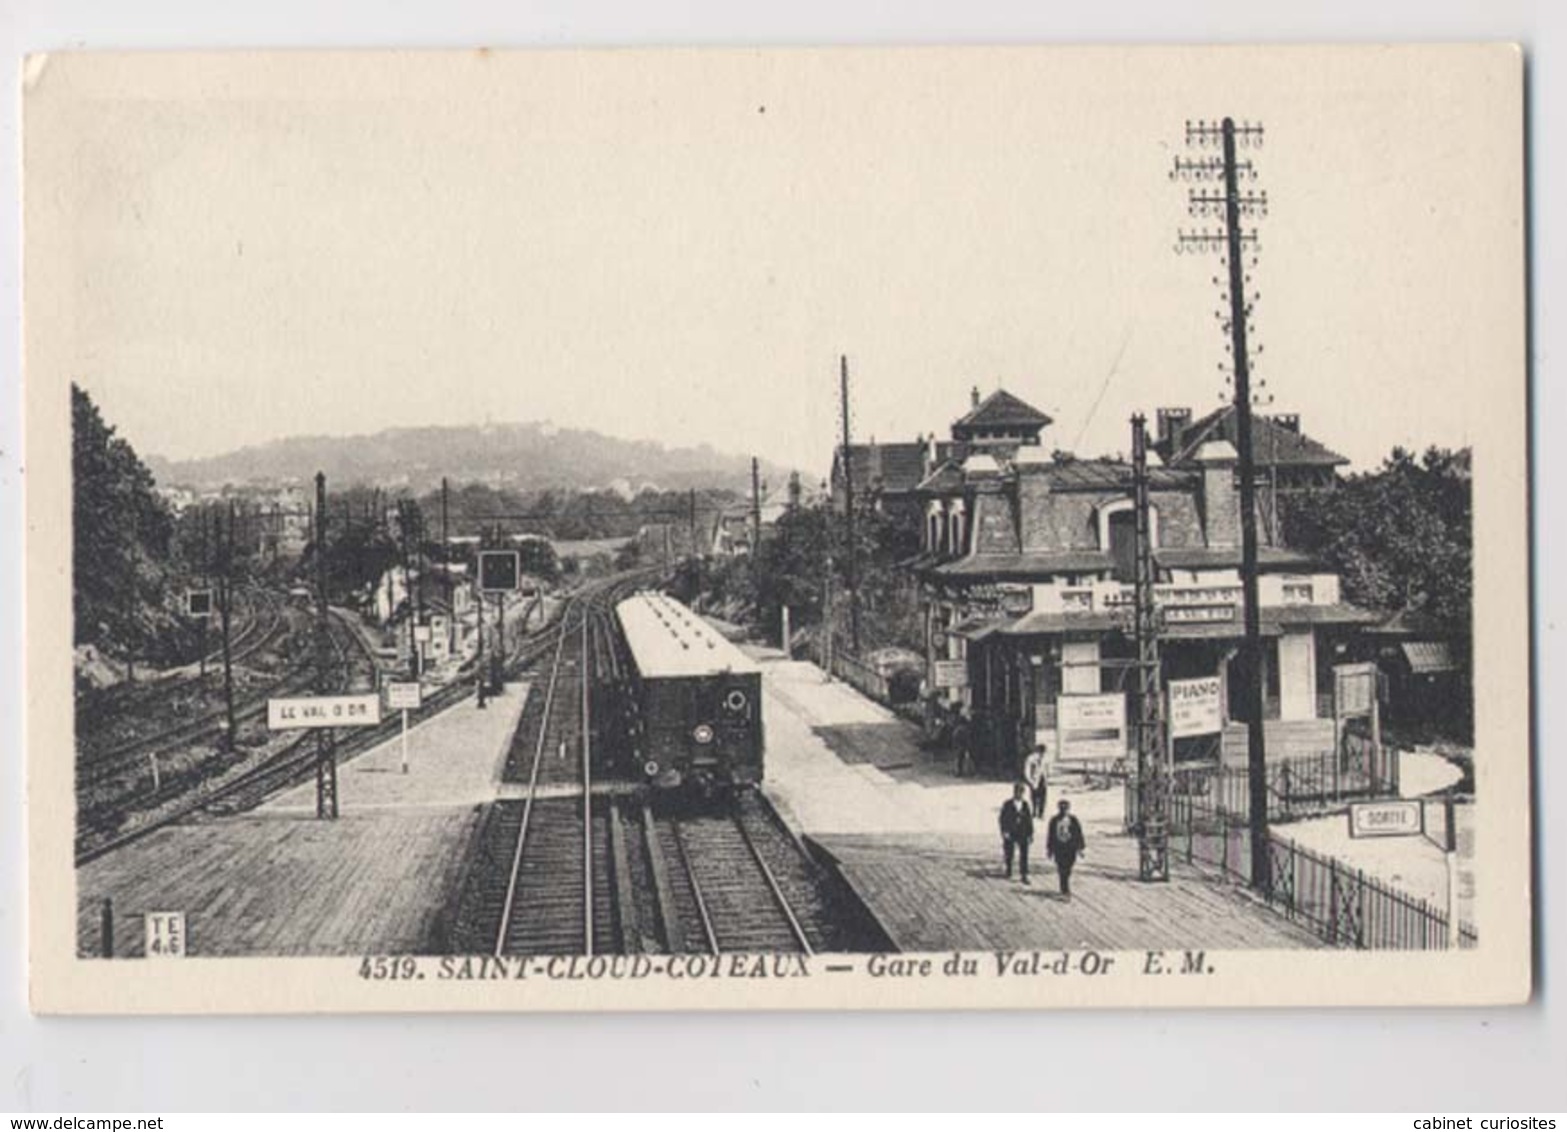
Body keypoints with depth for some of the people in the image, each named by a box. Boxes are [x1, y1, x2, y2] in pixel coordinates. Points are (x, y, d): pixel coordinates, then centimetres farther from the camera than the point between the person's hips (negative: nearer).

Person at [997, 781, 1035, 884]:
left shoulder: (1025, 804, 5)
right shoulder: (1007, 804, -4)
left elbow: (1029, 819, 9)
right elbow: (1003, 819, -4)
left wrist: (1030, 833, 6)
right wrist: (1004, 832, -13)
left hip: (1022, 834, 2)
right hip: (1010, 833, -2)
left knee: (1024, 855, -6)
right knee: (1009, 854, 9)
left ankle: (1024, 876, -4)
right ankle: (1008, 874, 27)